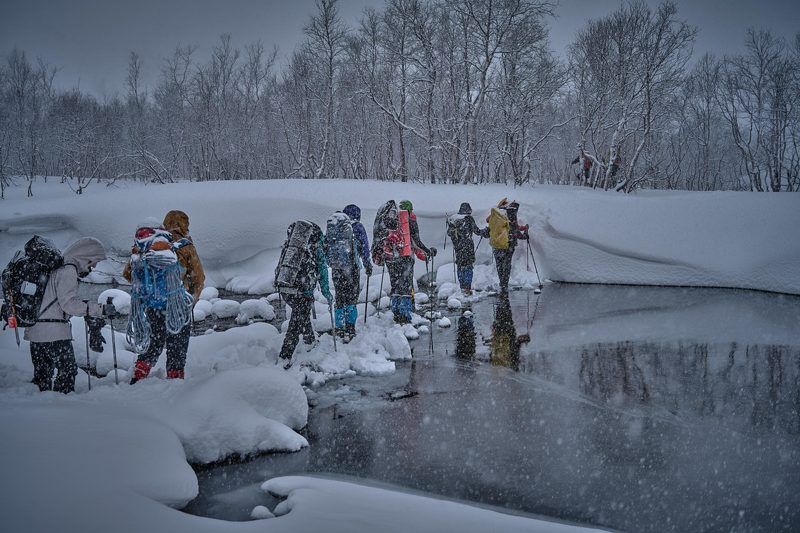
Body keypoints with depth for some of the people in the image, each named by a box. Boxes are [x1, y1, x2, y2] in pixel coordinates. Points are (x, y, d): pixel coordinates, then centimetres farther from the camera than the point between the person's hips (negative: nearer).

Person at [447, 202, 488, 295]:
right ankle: (467, 288, -4)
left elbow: (449, 232, 8)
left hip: (457, 245, 5)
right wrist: (486, 230, 12)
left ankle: (462, 286, 15)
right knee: (468, 266, -1)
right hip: (468, 245, -5)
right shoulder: (469, 219, -7)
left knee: (459, 265, 13)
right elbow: (477, 231, -4)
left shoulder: (453, 219, 6)